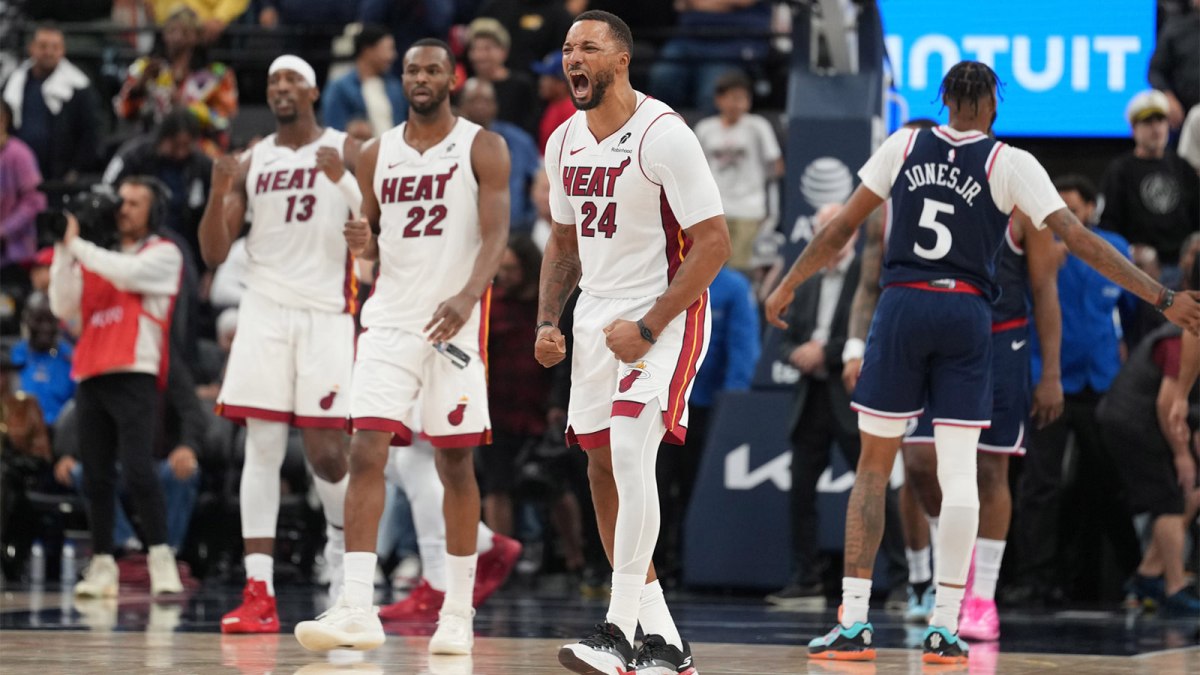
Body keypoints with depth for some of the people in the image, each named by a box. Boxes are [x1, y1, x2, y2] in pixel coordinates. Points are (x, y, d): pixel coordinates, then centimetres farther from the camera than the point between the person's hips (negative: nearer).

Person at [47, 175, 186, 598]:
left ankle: (161, 560, -15)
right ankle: (102, 567, 8)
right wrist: (65, 250, 2)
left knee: (137, 470, -17)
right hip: (91, 374, 6)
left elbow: (127, 273, -14)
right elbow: (64, 308, 11)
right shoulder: (96, 255, 21)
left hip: (135, 375, -6)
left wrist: (77, 244, -6)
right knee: (96, 477, 4)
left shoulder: (163, 254, 6)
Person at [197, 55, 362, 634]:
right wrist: (218, 194, -9)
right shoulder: (251, 163, 11)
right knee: (262, 448, -5)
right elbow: (213, 254, 8)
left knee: (324, 450, -5)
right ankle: (259, 594, -8)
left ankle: (343, 537, 25)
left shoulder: (347, 153, 4)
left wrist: (344, 180, -18)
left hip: (326, 314, -2)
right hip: (264, 310, 2)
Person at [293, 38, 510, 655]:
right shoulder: (377, 155, 12)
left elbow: (496, 234, -11)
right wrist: (361, 243, -5)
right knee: (366, 452, -10)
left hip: (455, 321, -3)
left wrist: (468, 296, -29)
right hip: (390, 319, 3)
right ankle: (357, 610, -14)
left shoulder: (481, 147, -1)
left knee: (456, 463, 3)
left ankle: (458, 612, 13)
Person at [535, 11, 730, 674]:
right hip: (597, 319, 8)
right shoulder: (564, 143, 6)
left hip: (666, 315, -8)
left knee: (629, 452, -24)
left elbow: (713, 243, -18)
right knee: (604, 471, 7)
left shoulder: (664, 135, -16)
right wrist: (547, 322, 5)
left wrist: (648, 328, -20)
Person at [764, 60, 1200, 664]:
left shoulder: (903, 147, 6)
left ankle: (854, 621, 1)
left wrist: (787, 286, 22)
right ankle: (944, 628, 1)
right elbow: (1079, 239, -6)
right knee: (959, 473, 4)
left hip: (902, 308, 1)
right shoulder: (1011, 164, -1)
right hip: (967, 317, -1)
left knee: (873, 467, 7)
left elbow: (840, 229, 10)